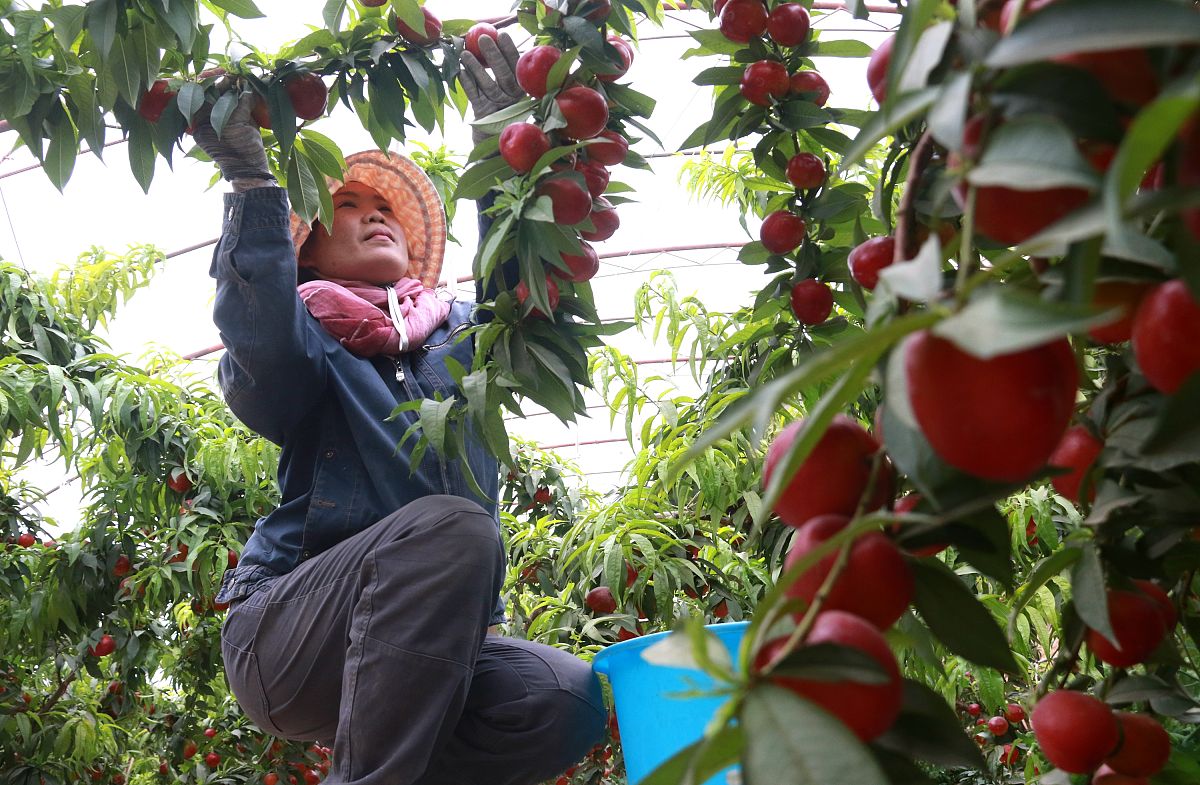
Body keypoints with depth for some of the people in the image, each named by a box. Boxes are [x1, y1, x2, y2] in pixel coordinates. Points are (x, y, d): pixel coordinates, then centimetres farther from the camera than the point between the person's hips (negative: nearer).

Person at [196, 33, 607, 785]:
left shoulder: (461, 337, 19)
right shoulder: (307, 342, 6)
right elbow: (260, 340, -19)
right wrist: (250, 177, -27)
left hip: (427, 650, 4)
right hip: (285, 633, -4)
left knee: (568, 697, -24)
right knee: (452, 524, -32)